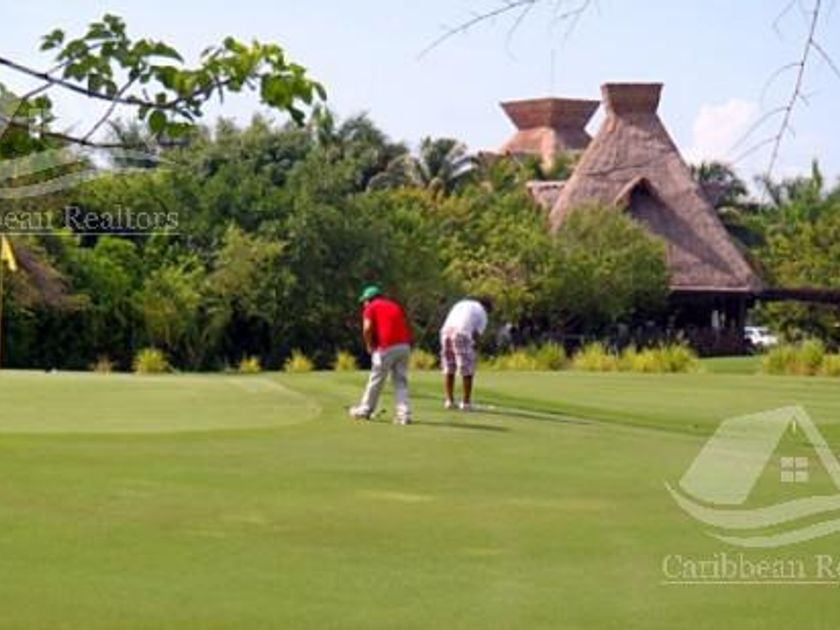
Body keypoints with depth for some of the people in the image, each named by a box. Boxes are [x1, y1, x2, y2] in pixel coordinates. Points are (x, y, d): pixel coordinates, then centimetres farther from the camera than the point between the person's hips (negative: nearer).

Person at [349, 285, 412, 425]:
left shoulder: (371, 308, 6)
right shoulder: (395, 306, 23)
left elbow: (367, 328, -8)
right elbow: (404, 326, 16)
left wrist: (369, 346, 5)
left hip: (386, 348, -5)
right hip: (404, 345, 5)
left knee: (376, 380, 7)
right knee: (401, 381, 6)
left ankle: (365, 410, 21)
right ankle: (404, 413, -4)